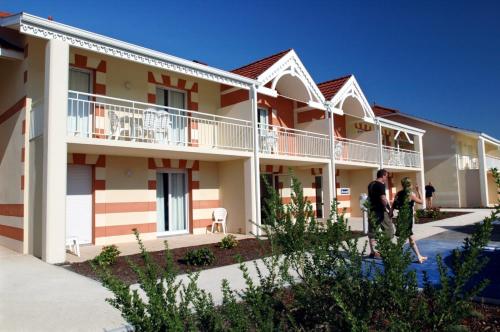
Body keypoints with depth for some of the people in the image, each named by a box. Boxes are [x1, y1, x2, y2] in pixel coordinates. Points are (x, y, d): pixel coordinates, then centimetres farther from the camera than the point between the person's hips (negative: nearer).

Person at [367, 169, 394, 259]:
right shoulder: (381, 185, -13)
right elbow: (383, 198, -23)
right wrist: (388, 207, -12)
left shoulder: (371, 184, 12)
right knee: (389, 231, 4)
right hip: (380, 211, -8)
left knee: (372, 232, 8)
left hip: (372, 210, 8)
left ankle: (373, 251, 12)